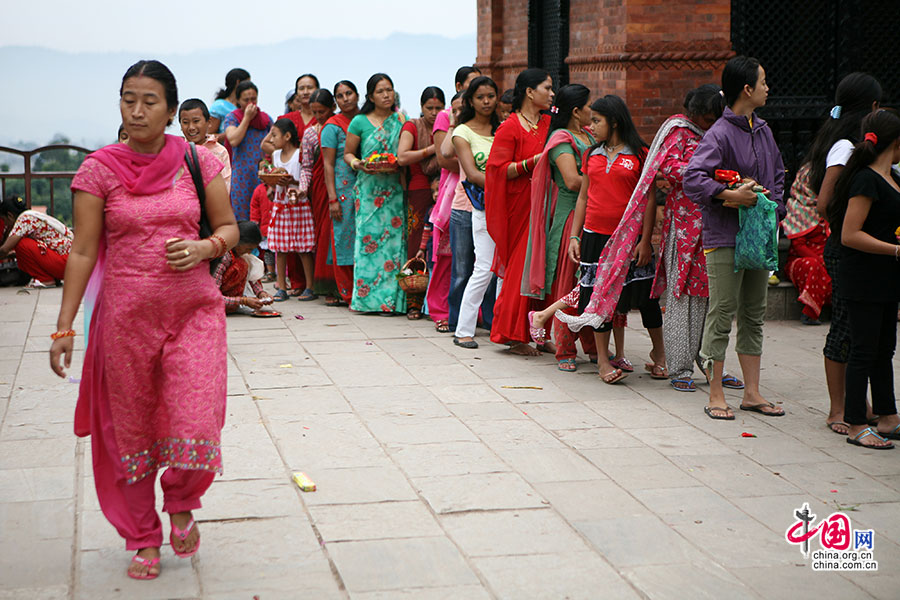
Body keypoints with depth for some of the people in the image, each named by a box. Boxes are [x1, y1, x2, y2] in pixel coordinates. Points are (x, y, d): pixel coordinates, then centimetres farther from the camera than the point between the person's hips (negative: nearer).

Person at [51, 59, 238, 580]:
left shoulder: (199, 162, -1)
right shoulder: (99, 169, -2)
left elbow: (230, 228, 8)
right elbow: (83, 251, -2)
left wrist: (204, 249, -14)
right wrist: (65, 327, -4)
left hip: (194, 308, 0)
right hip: (126, 315, 0)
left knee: (194, 428, -9)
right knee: (131, 433, 9)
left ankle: (181, 503, 25)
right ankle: (144, 538, 29)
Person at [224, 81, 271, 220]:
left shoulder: (266, 119, 13)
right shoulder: (232, 117, 4)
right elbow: (233, 140, -13)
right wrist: (247, 118, -6)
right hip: (242, 174, -2)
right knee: (241, 218, -5)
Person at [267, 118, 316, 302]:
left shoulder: (301, 154, -8)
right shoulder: (275, 155, 12)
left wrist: (293, 181, -22)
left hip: (300, 205, -6)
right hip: (280, 204, 6)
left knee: (304, 247, -3)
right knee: (279, 247, 5)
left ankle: (310, 287, 3)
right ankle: (281, 287, 11)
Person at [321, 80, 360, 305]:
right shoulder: (333, 126, 1)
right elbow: (328, 164, -3)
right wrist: (332, 199, -10)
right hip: (343, 187, -3)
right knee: (344, 237, -4)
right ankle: (346, 293, 3)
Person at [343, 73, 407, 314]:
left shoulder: (401, 120, 9)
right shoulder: (360, 122, 5)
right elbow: (348, 153, 11)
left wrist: (397, 165, -9)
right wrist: (357, 163, -10)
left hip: (394, 188, 1)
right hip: (369, 189, -1)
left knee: (393, 237, -4)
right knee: (368, 236, -6)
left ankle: (389, 298, -1)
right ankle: (367, 295, 0)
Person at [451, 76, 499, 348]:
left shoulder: (503, 129, 14)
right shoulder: (463, 132, 1)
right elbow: (472, 174, -9)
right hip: (485, 205, -4)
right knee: (484, 268, -8)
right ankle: (463, 330, 0)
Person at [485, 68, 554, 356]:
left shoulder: (549, 124, 13)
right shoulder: (510, 128, -6)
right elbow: (499, 169, -11)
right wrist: (534, 162, -21)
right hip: (519, 206, -6)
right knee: (521, 266, -3)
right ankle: (514, 335, 7)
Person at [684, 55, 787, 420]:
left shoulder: (763, 130, 12)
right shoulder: (719, 134, -13)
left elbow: (777, 174, 22)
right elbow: (692, 179, -24)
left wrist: (774, 208, 7)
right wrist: (731, 196, -25)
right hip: (725, 239, -8)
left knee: (754, 315, 11)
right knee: (722, 315, -3)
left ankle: (751, 392, 19)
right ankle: (715, 395, 6)